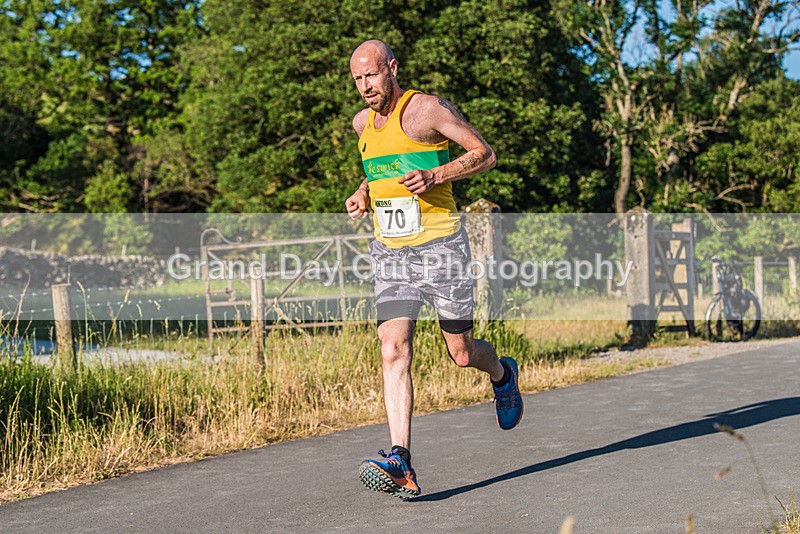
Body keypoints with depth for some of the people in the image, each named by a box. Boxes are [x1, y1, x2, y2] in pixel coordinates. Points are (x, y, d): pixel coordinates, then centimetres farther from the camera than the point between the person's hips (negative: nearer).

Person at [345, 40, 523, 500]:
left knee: (462, 354, 6)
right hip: (390, 253, 5)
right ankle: (402, 467, -17)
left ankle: (502, 375, 43)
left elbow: (485, 154, -4)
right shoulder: (363, 123, 13)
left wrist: (435, 176, -18)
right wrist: (364, 191, 12)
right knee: (394, 352, -12)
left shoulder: (428, 108, -7)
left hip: (440, 245, -5)